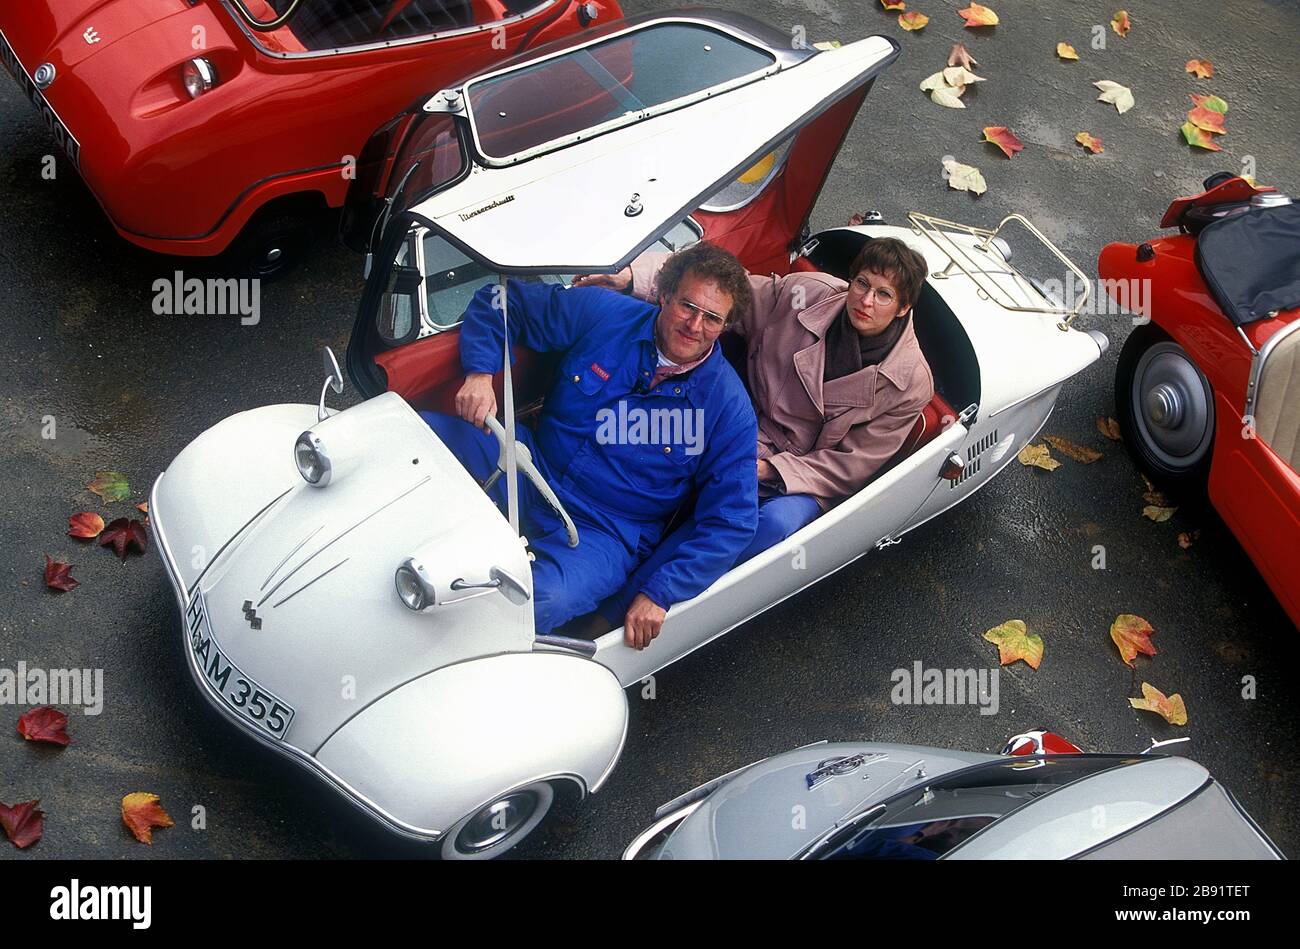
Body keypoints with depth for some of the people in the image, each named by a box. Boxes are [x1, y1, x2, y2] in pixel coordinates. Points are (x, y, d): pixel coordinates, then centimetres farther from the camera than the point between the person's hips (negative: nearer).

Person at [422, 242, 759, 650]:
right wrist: (480, 372, -16)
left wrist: (658, 593, -17)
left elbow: (730, 521, -8)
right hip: (531, 476, 3)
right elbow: (502, 300, 4)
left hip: (602, 534, -3)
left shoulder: (728, 406, -9)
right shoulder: (602, 314, -6)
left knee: (543, 600, -36)